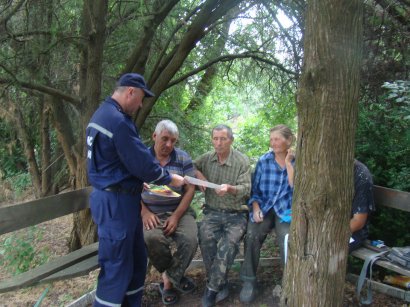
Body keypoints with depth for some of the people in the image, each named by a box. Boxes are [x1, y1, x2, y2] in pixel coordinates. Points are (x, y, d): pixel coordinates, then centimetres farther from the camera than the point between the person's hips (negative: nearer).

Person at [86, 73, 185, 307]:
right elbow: (143, 163, -20)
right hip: (116, 202, -10)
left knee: (136, 259, 19)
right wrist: (170, 179, -4)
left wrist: (136, 182, 21)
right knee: (118, 266, 2)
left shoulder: (102, 114, 12)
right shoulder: (118, 121, -22)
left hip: (114, 196, 10)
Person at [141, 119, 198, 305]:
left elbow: (190, 189, 0)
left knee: (190, 240, -28)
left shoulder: (183, 158, 2)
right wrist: (144, 212, -13)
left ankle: (169, 279, -1)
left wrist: (176, 216, -12)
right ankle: (175, 276, -2)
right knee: (152, 239, -32)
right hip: (152, 214, 0)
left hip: (180, 211, 1)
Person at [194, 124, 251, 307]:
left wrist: (230, 188, -31)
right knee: (206, 237, -28)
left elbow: (246, 189, -10)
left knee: (229, 242, -29)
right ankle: (221, 285, -12)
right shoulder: (206, 158, 5)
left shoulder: (242, 161, -4)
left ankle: (212, 288, -15)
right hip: (212, 212, 2)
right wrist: (197, 173, -4)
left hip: (236, 214, -2)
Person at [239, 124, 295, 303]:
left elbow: (295, 187, -12)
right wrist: (255, 209, -7)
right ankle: (249, 281, -10)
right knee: (252, 236, -26)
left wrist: (288, 163, -12)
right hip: (264, 207, 1)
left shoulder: (296, 161, 3)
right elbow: (254, 189, 7)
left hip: (285, 209, -1)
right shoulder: (264, 160, 5)